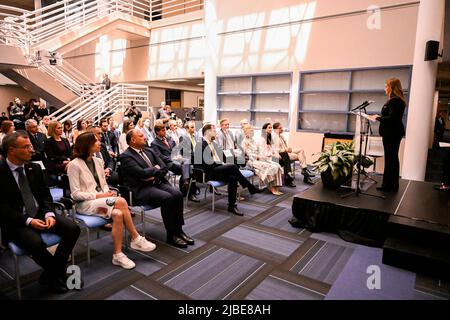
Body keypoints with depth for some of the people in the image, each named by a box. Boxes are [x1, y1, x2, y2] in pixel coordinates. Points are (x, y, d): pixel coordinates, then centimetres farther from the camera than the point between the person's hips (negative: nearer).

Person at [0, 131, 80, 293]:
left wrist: (49, 214, -11)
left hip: (40, 213, 5)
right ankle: (58, 273, -2)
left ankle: (51, 273, 0)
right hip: (16, 222, -5)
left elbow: (45, 195, 8)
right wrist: (28, 221, -22)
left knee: (73, 228, -16)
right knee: (36, 243, -33)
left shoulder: (35, 168, 4)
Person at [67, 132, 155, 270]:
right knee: (120, 201, -30)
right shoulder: (74, 165, -9)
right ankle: (136, 239, -17)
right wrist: (98, 196, -18)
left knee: (118, 214, -28)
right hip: (85, 204, -6)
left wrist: (106, 194, -7)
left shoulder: (98, 161, 10)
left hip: (101, 201, 6)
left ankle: (118, 255, -16)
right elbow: (75, 194, -10)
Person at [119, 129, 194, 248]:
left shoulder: (149, 151, 16)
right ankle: (171, 235, -14)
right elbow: (142, 173, -20)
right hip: (141, 189, -6)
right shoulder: (125, 157, -7)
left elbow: (164, 168, 11)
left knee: (177, 194, -19)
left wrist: (153, 175, -7)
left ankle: (179, 230, -8)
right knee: (167, 198, -29)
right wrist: (156, 169, -3)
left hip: (157, 183, 7)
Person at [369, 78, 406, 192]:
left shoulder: (394, 101, -17)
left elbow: (391, 118, -23)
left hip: (391, 134, -11)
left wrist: (378, 118, -12)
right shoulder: (398, 100, 15)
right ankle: (393, 185, 25)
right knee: (393, 158, 15)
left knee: (390, 159, -5)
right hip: (394, 132, 11)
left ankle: (389, 186, 2)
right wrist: (379, 117, 10)